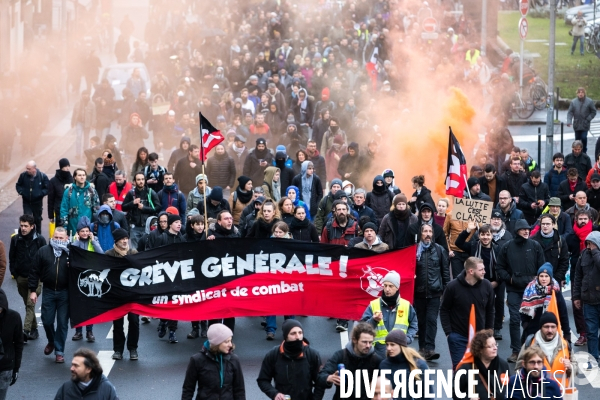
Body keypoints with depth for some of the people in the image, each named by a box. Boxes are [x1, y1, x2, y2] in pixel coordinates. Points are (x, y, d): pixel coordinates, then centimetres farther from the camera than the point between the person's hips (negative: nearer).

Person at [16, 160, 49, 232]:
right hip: (26, 202, 0)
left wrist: (40, 194, -23)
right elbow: (18, 185, 7)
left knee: (37, 219, 15)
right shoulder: (23, 175, -10)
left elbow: (47, 188, -7)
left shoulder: (42, 176, -15)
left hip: (37, 202, 0)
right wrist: (21, 192, -13)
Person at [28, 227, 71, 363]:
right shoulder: (43, 251, 1)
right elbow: (35, 271, 3)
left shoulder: (70, 253, -4)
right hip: (48, 291, 2)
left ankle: (59, 351, 12)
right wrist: (33, 290, -1)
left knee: (62, 323, 2)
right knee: (47, 320, 9)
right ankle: (51, 342, 37)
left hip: (64, 292, -2)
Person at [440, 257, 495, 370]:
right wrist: (448, 332, -8)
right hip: (458, 336, -3)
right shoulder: (452, 287, -11)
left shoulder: (486, 286, -3)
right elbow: (444, 310, -2)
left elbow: (490, 310, 9)